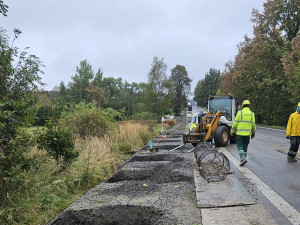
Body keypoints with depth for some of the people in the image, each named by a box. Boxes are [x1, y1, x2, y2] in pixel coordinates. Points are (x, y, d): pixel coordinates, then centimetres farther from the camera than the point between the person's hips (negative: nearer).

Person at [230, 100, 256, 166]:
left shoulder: (240, 112, -7)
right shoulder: (252, 114, 2)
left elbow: (235, 123, -7)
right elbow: (253, 124, 3)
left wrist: (232, 131, 2)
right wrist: (253, 133, 14)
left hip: (240, 133, -3)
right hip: (247, 133, 3)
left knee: (240, 146, 2)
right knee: (245, 146, 15)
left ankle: (243, 159, -14)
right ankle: (243, 159, 21)